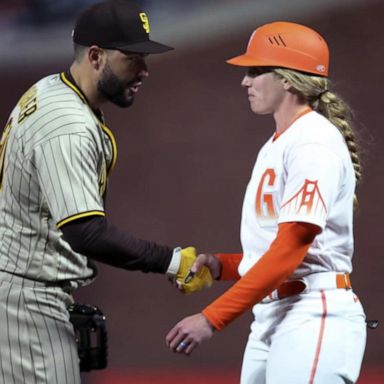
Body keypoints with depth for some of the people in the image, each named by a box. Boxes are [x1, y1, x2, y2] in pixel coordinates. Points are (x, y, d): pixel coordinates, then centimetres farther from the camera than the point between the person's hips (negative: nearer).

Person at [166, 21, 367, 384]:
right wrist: (220, 265, 1)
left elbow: (292, 248, -20)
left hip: (315, 317, -9)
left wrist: (212, 317, -23)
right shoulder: (274, 147, 20)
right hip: (269, 319, 9)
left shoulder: (315, 141, -11)